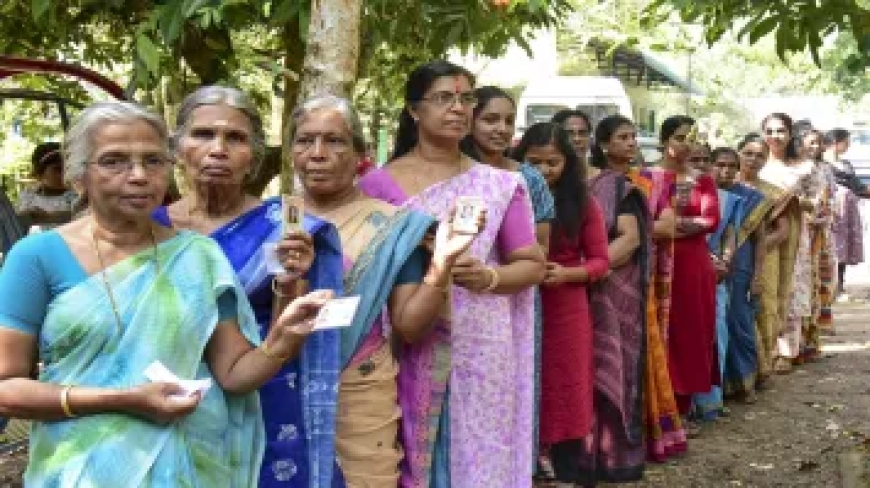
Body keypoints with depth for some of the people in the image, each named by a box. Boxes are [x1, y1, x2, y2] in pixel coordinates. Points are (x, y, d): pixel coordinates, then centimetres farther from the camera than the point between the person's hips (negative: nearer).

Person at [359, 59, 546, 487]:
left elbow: (532, 264, 6)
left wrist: (489, 277, -12)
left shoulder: (499, 186, 5)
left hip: (482, 352, 1)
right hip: (408, 352, -1)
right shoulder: (378, 184, 1)